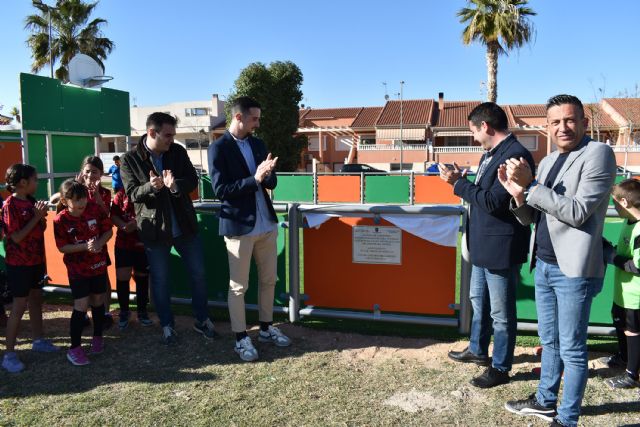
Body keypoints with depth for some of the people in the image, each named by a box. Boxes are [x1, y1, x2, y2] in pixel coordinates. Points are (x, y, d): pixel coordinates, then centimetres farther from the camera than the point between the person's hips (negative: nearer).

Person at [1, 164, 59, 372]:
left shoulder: (31, 201, 5)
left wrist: (42, 214, -4)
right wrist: (37, 217, -22)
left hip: (36, 259, 8)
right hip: (19, 263, -8)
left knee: (36, 299, 16)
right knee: (19, 305, -4)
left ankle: (38, 340, 31)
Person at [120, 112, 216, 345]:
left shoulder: (178, 151, 0)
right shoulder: (130, 159, -7)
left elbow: (193, 180, -4)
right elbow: (132, 194, -11)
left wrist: (175, 185, -26)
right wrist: (152, 186, -31)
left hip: (184, 225, 3)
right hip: (154, 229, -2)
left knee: (198, 273, 9)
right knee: (160, 280, 8)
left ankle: (202, 320, 27)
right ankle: (167, 325, 26)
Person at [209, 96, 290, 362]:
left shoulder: (258, 144, 10)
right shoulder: (218, 148, -9)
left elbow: (271, 183, 9)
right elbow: (220, 190, -16)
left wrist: (267, 174, -14)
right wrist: (254, 179, -23)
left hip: (266, 223, 6)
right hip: (239, 226, -6)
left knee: (268, 280, 14)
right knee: (238, 286, 3)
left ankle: (266, 328, 29)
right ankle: (241, 339, 16)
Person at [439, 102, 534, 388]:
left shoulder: (515, 155, -22)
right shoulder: (490, 154, 9)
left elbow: (493, 201, -27)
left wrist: (458, 184, -19)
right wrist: (461, 181, -2)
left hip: (501, 249, -10)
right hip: (483, 245, 10)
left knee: (501, 312, 6)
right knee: (478, 301, 24)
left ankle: (500, 368, 23)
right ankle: (478, 350, 42)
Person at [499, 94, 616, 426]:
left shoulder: (598, 153, -10)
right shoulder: (547, 162, 12)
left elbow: (578, 212, -20)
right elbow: (529, 218, 12)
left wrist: (530, 185, -20)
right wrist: (518, 194, -8)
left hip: (573, 269, -7)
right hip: (543, 265, 8)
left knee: (571, 349, 3)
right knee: (549, 342, 20)